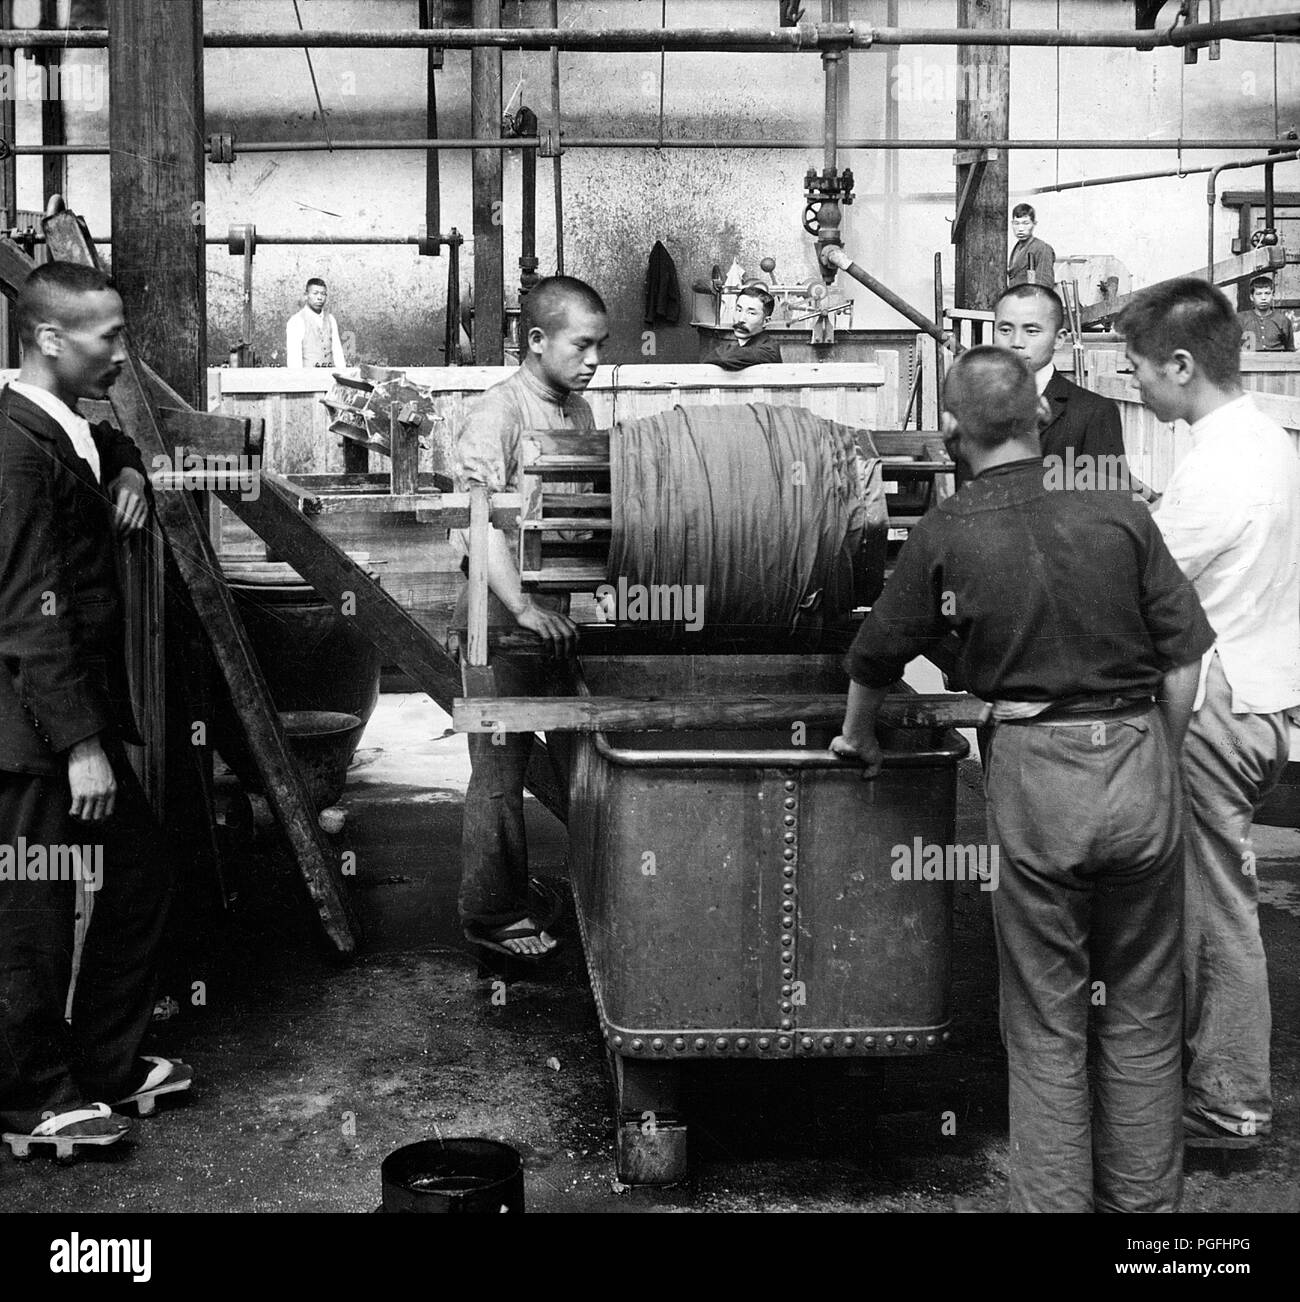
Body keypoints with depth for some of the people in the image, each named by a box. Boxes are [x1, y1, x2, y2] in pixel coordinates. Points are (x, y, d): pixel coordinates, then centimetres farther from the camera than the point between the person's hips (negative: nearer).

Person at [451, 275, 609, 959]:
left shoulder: (579, 412, 9)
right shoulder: (497, 411, -16)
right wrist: (521, 606, -32)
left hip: (549, 607, 7)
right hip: (501, 609, -7)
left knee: (517, 753, 19)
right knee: (499, 764, 1)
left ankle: (513, 886, 32)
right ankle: (490, 913, 12)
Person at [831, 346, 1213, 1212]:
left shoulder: (947, 536, -2)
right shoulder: (1121, 516, -1)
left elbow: (877, 658, 9)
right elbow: (1182, 667, 1)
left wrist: (857, 739, 29)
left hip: (1034, 772, -2)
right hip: (1140, 761, 2)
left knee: (1047, 1027, 11)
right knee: (1143, 1017, 16)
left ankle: (1056, 1199, 18)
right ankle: (1144, 1200, 26)